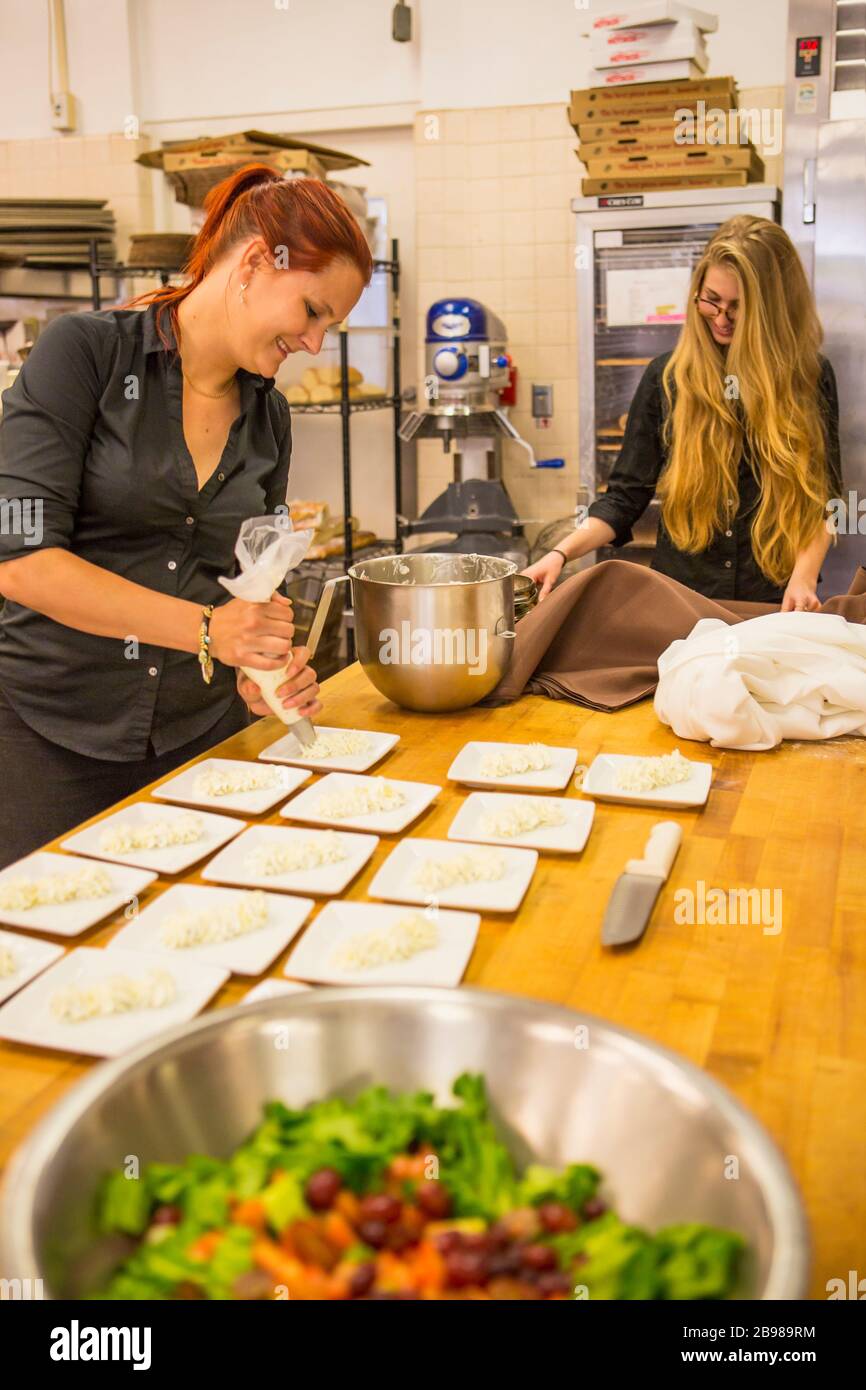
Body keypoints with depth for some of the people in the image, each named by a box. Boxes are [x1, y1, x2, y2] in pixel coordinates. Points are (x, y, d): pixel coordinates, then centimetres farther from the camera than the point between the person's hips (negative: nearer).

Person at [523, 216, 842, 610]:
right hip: (679, 594, 1)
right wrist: (562, 553, -12)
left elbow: (823, 496, 5)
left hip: (774, 602, 0)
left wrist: (804, 576, -11)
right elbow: (625, 496, 2)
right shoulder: (667, 376, 1)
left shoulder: (809, 376, 1)